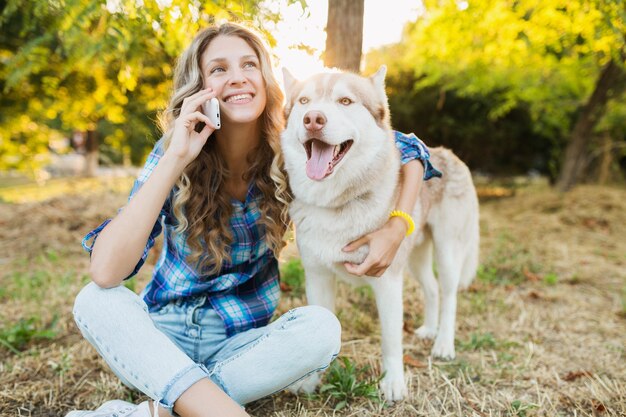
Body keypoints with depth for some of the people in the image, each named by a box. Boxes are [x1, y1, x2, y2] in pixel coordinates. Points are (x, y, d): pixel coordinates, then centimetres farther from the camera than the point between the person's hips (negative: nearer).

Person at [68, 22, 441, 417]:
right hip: (162, 336, 0)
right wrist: (175, 159, -33)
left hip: (241, 343, 1)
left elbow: (410, 151, -1)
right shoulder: (173, 151, -15)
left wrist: (396, 228, -17)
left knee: (321, 327, -28)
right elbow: (106, 272, -28)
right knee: (96, 300, -28)